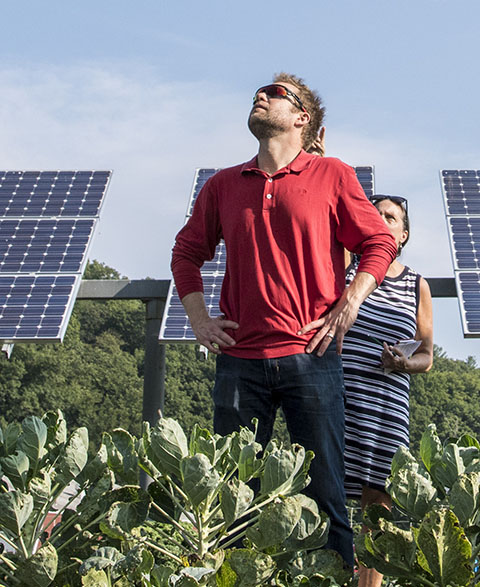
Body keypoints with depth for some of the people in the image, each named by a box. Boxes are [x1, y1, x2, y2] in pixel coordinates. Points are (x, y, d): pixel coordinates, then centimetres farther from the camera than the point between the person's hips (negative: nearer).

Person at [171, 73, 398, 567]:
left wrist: (346, 311, -2)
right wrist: (199, 319, 10)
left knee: (325, 491, 0)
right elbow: (187, 250, 22)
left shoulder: (332, 175, 6)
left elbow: (379, 243, 8)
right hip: (239, 360, 3)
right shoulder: (222, 185, 14)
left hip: (310, 358, -2)